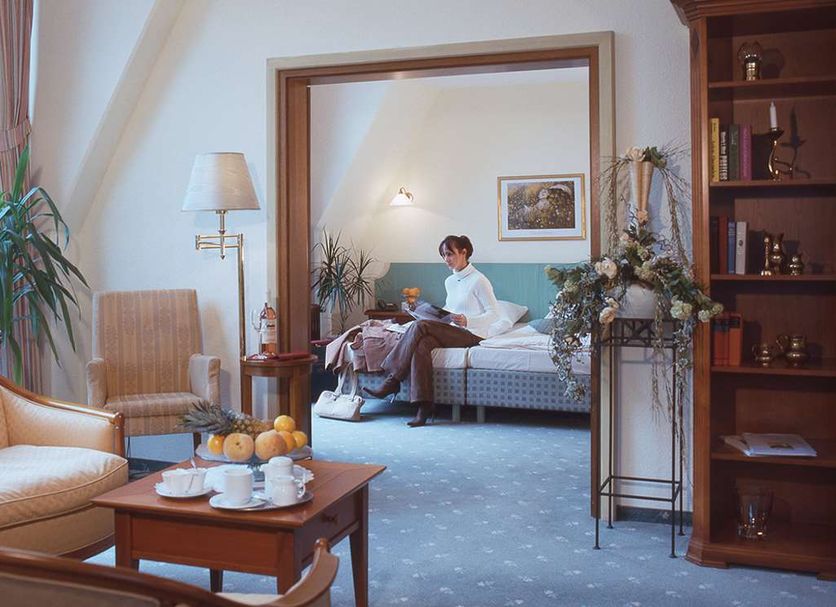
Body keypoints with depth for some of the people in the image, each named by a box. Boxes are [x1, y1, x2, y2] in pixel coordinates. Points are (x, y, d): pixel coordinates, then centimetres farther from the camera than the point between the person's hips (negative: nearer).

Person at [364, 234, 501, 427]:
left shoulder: (478, 280, -8)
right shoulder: (449, 282, 16)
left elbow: (495, 314, -11)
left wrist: (467, 321, -26)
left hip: (473, 335, -7)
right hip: (454, 333, 7)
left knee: (420, 326, -26)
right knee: (421, 345, -27)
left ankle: (393, 381, -21)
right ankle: (425, 406, -31)